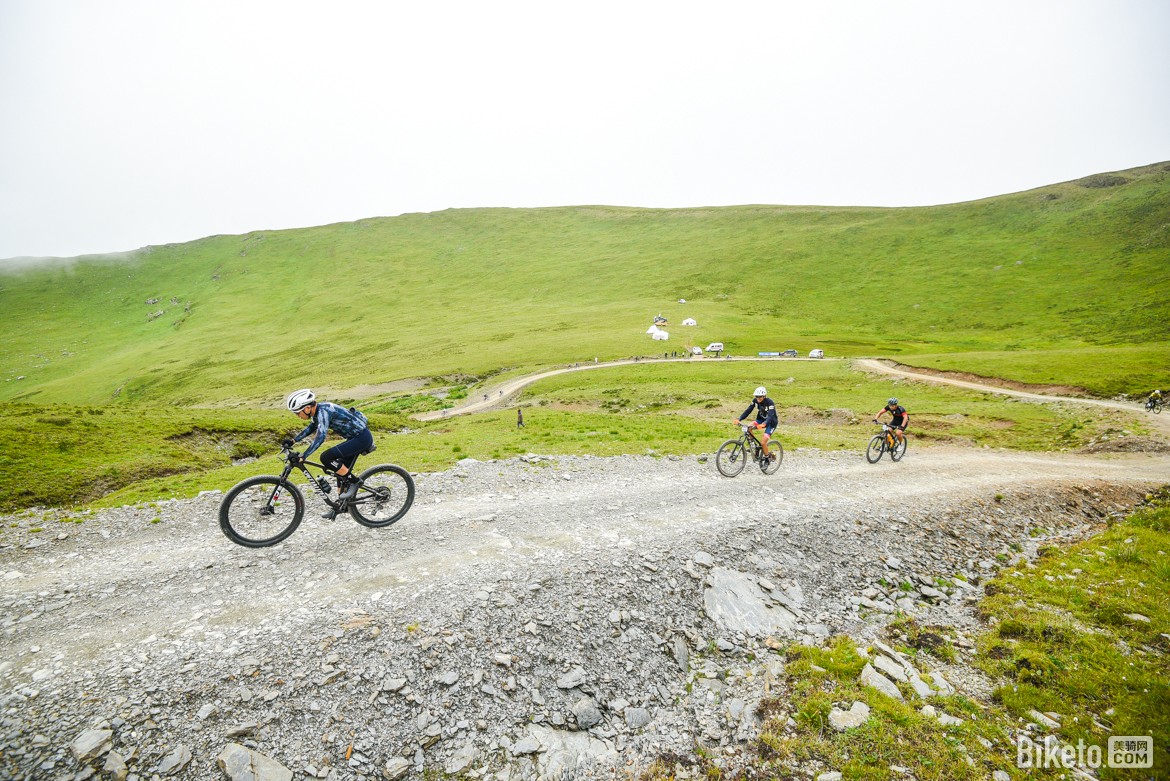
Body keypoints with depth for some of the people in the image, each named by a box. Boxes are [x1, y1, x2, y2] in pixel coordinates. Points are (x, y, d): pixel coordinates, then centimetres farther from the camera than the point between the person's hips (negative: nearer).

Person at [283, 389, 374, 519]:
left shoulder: (323, 411, -22)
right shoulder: (318, 410, 6)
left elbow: (320, 436, -33)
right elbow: (312, 427, 26)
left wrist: (302, 456, -34)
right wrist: (293, 441, 21)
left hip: (362, 438, -10)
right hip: (355, 437, 10)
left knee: (326, 458, -18)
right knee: (342, 471, 15)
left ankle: (353, 481, -3)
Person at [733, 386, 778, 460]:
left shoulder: (770, 403, -28)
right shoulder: (755, 400, -12)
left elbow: (770, 416, -39)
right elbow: (748, 410, -14)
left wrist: (764, 424, -59)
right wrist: (739, 419, -29)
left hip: (771, 422, -6)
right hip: (761, 419, 6)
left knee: (763, 442, -19)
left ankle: (770, 455, 8)